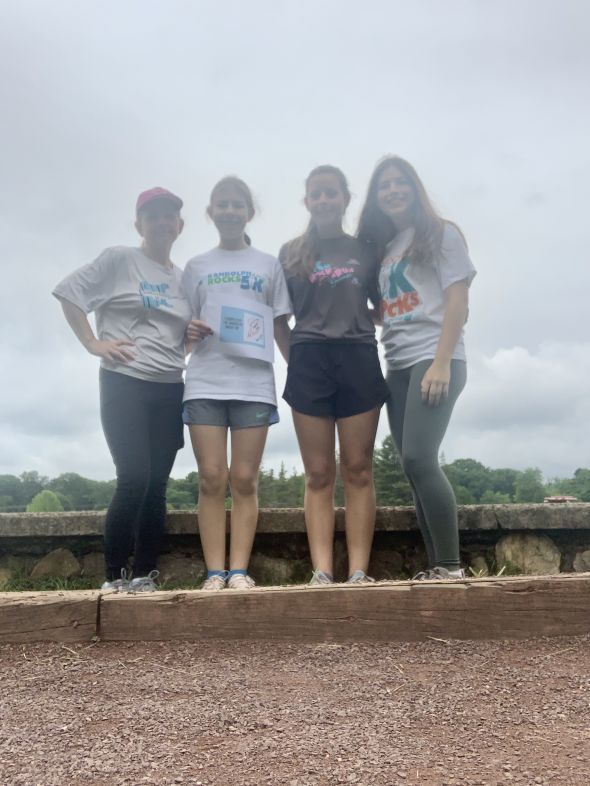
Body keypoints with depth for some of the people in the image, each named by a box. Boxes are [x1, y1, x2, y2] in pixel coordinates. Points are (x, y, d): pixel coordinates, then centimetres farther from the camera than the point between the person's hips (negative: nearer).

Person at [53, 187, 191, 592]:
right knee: (134, 478, -14)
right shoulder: (119, 259, 0)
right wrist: (93, 344, -9)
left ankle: (146, 576, 10)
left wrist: (196, 335, 3)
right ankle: (115, 576, -1)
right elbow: (69, 293, -3)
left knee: (157, 483, 3)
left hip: (170, 390, 5)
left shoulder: (184, 278, 15)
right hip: (125, 384, -5)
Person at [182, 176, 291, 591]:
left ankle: (239, 571, 1)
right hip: (205, 383, 1)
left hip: (255, 383, 0)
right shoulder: (196, 266, 17)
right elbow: (185, 326, 17)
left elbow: (282, 328, 13)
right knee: (212, 479, -5)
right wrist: (190, 331, -6)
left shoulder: (269, 265, 15)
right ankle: (214, 573, -1)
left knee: (245, 480, -2)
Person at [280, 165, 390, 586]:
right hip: (309, 362, 0)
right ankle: (322, 572, -1)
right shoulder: (292, 253, 13)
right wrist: (295, 358, 2)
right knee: (319, 474, -1)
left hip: (358, 359, 0)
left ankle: (359, 571, 0)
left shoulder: (365, 250, 13)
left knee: (358, 470, -2)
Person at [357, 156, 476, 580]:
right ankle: (436, 568, 6)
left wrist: (442, 363, -17)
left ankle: (451, 566, -11)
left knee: (419, 459, -19)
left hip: (434, 360, -6)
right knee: (417, 468, 2)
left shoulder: (440, 233, 4)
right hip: (398, 367, 6)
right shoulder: (384, 248, 21)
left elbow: (457, 300, -7)